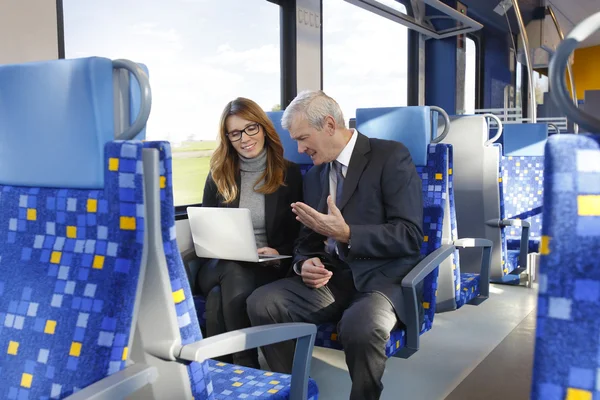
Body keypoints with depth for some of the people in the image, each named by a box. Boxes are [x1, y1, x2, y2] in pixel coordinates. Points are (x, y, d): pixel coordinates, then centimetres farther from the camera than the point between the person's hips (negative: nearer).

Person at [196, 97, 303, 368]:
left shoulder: (290, 173, 5)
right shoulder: (218, 175, 12)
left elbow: (300, 234, 4)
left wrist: (280, 253, -16)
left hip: (270, 267, -2)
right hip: (221, 263, 2)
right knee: (233, 275, -35)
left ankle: (240, 369, -21)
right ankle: (246, 368, -25)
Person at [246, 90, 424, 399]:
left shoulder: (392, 156, -7)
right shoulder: (314, 175, 14)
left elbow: (410, 236, -13)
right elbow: (308, 240, 17)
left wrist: (346, 233, -24)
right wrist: (305, 264, -7)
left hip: (381, 277, -5)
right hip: (331, 278, 6)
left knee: (361, 327, -37)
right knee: (261, 303, -18)